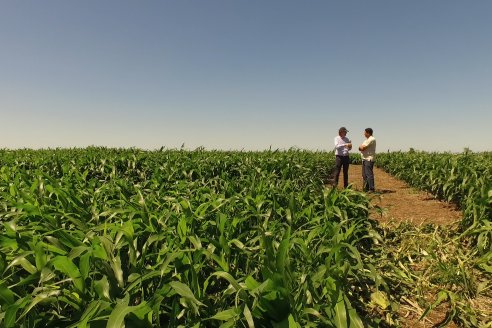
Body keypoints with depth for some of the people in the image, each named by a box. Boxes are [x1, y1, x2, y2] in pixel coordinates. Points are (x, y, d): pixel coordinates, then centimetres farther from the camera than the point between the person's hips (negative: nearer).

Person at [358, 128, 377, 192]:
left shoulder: (371, 139, -12)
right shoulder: (367, 140, 21)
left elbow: (363, 148, -17)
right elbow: (360, 148, 17)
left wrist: (361, 146, 3)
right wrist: (361, 147, -4)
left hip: (369, 159, -10)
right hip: (365, 159, 10)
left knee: (369, 174, -12)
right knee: (364, 175, 11)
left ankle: (371, 189, -10)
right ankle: (366, 188, 17)